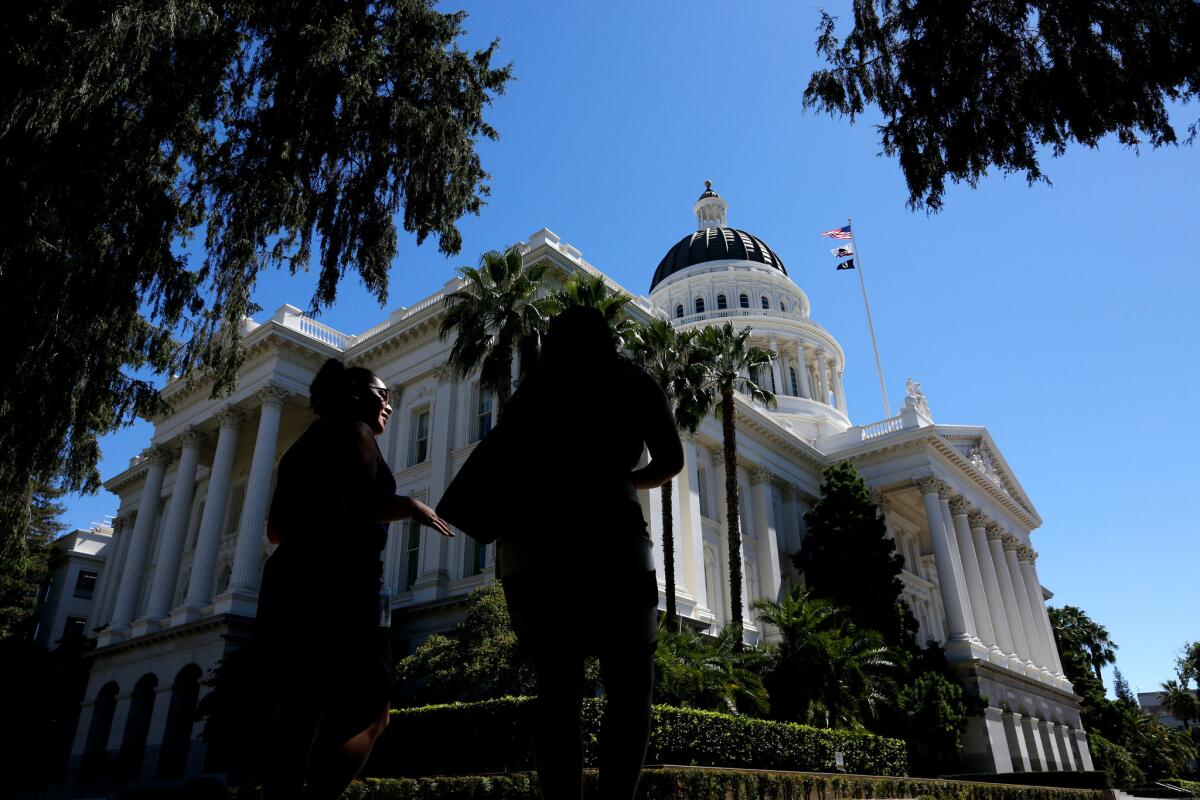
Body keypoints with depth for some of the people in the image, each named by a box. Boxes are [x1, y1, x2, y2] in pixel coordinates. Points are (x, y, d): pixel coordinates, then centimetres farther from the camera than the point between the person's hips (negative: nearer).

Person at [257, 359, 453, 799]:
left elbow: (277, 530, 24)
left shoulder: (306, 441, 25)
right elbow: (361, 505, -18)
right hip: (333, 587, -9)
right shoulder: (352, 428, 0)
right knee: (369, 713, -9)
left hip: (288, 584, 9)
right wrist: (411, 505, -3)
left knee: (297, 722, 9)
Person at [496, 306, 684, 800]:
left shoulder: (528, 393, 19)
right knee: (630, 689, 7)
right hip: (608, 539, -3)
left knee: (557, 691, 9)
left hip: (528, 544, 3)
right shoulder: (633, 383, 13)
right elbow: (671, 461, 11)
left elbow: (505, 473, 11)